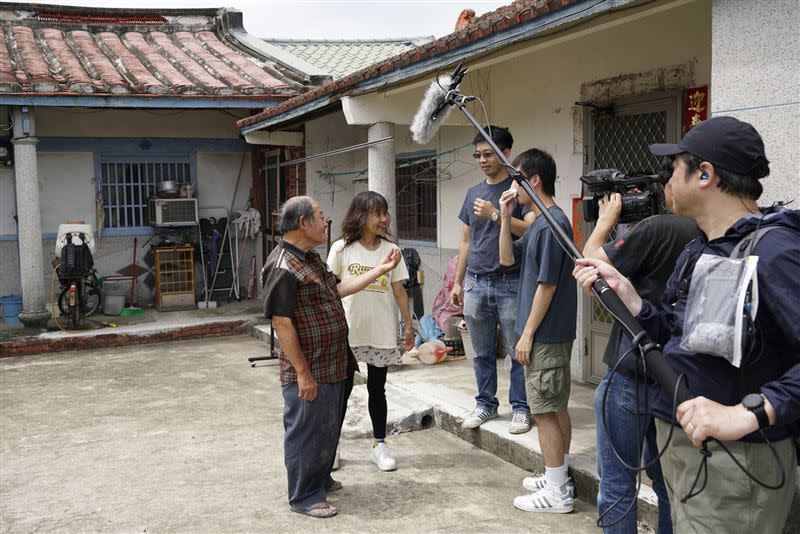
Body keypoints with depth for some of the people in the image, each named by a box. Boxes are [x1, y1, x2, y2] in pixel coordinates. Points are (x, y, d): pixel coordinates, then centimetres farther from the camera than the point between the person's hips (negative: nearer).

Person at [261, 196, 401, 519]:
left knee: (328, 428, 21)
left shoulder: (311, 259, 11)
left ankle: (321, 479, 39)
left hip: (332, 366, 10)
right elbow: (281, 323, -23)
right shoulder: (283, 267, -21)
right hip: (308, 371, -10)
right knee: (307, 432, 4)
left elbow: (338, 289, 18)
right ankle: (304, 497, 18)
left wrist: (379, 270, 15)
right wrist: (303, 372, -22)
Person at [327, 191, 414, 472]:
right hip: (348, 331, -1)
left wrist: (408, 325, 7)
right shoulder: (342, 249, -4)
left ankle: (379, 445, 22)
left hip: (382, 332, 2)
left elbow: (399, 291, 6)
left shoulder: (391, 250, 2)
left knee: (377, 388, 11)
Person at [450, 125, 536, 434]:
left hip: (510, 283, -5)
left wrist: (495, 215, -21)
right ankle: (486, 404, 25)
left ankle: (520, 408, 13)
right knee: (482, 353, 13)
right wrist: (457, 282, 16)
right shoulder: (474, 193, 15)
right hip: (476, 283, 6)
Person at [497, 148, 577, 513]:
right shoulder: (539, 222, 11)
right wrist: (505, 218, 4)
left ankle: (556, 493, 7)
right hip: (550, 333, 10)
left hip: (545, 335, -10)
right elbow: (507, 259, 15)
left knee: (545, 411, -2)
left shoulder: (551, 224, -18)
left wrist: (527, 334, -16)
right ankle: (558, 478, 27)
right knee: (556, 408, 16)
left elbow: (547, 285, -20)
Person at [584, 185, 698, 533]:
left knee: (616, 485, 4)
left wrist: (606, 219, 5)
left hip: (630, 375, -7)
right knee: (666, 479, 20)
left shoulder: (660, 228, -19)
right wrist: (636, 217, 9)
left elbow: (591, 262, -10)